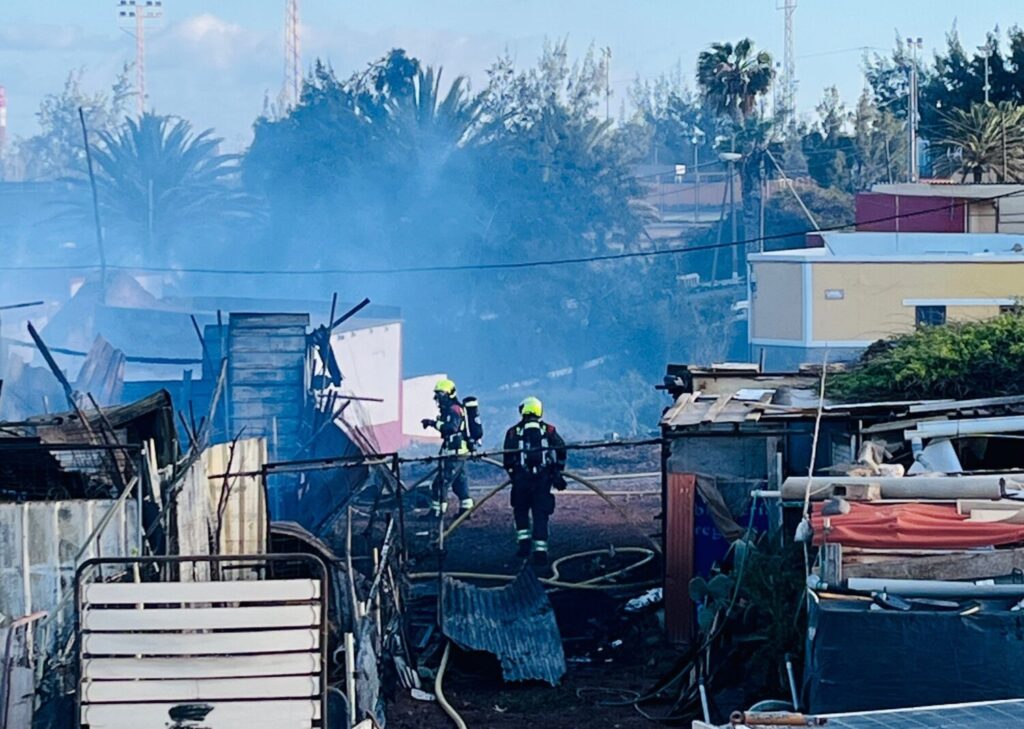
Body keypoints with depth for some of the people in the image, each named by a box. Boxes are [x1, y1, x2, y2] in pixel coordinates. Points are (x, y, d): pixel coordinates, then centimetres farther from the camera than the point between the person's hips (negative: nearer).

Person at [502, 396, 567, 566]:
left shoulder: (513, 432, 4)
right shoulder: (548, 430, 7)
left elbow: (507, 456, 0)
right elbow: (561, 449, 1)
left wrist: (511, 472, 15)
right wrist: (558, 470, 13)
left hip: (521, 477, 0)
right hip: (544, 478, 0)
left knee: (520, 510, 20)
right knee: (541, 514, 3)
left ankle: (524, 543, 10)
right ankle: (540, 550, -5)